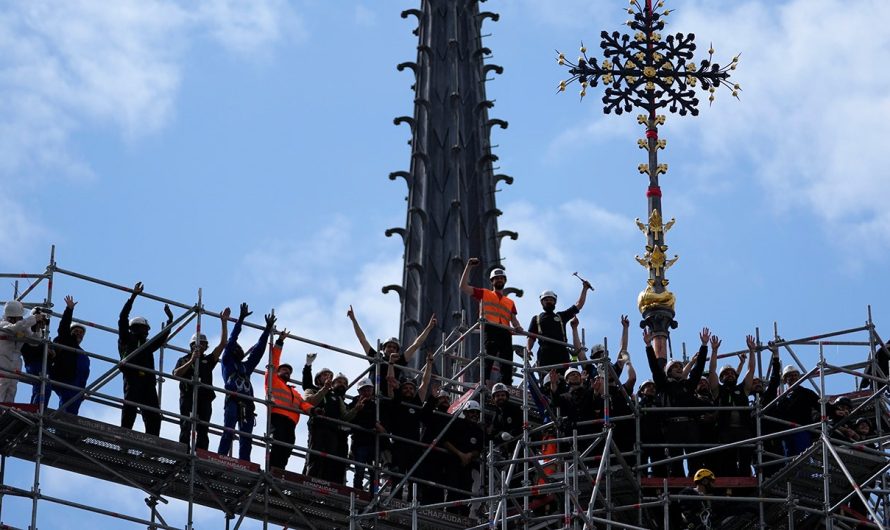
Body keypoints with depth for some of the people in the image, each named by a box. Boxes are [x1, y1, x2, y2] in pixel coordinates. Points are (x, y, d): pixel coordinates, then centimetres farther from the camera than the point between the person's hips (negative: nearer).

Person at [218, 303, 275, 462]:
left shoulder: (247, 366, 30)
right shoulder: (227, 362, 17)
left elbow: (259, 349, 28)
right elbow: (231, 340, 10)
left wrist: (267, 329, 25)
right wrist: (241, 319, 7)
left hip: (247, 404, 5)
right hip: (233, 400, -5)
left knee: (246, 439, -4)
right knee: (228, 432, -19)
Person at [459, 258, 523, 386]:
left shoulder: (510, 302, 30)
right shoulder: (484, 294, 22)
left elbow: (513, 319, 21)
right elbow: (463, 287, 15)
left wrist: (517, 327, -4)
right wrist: (468, 267, 10)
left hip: (505, 332, 4)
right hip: (490, 329, -4)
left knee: (507, 363, -5)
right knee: (488, 356, -23)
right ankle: (485, 382, -33)